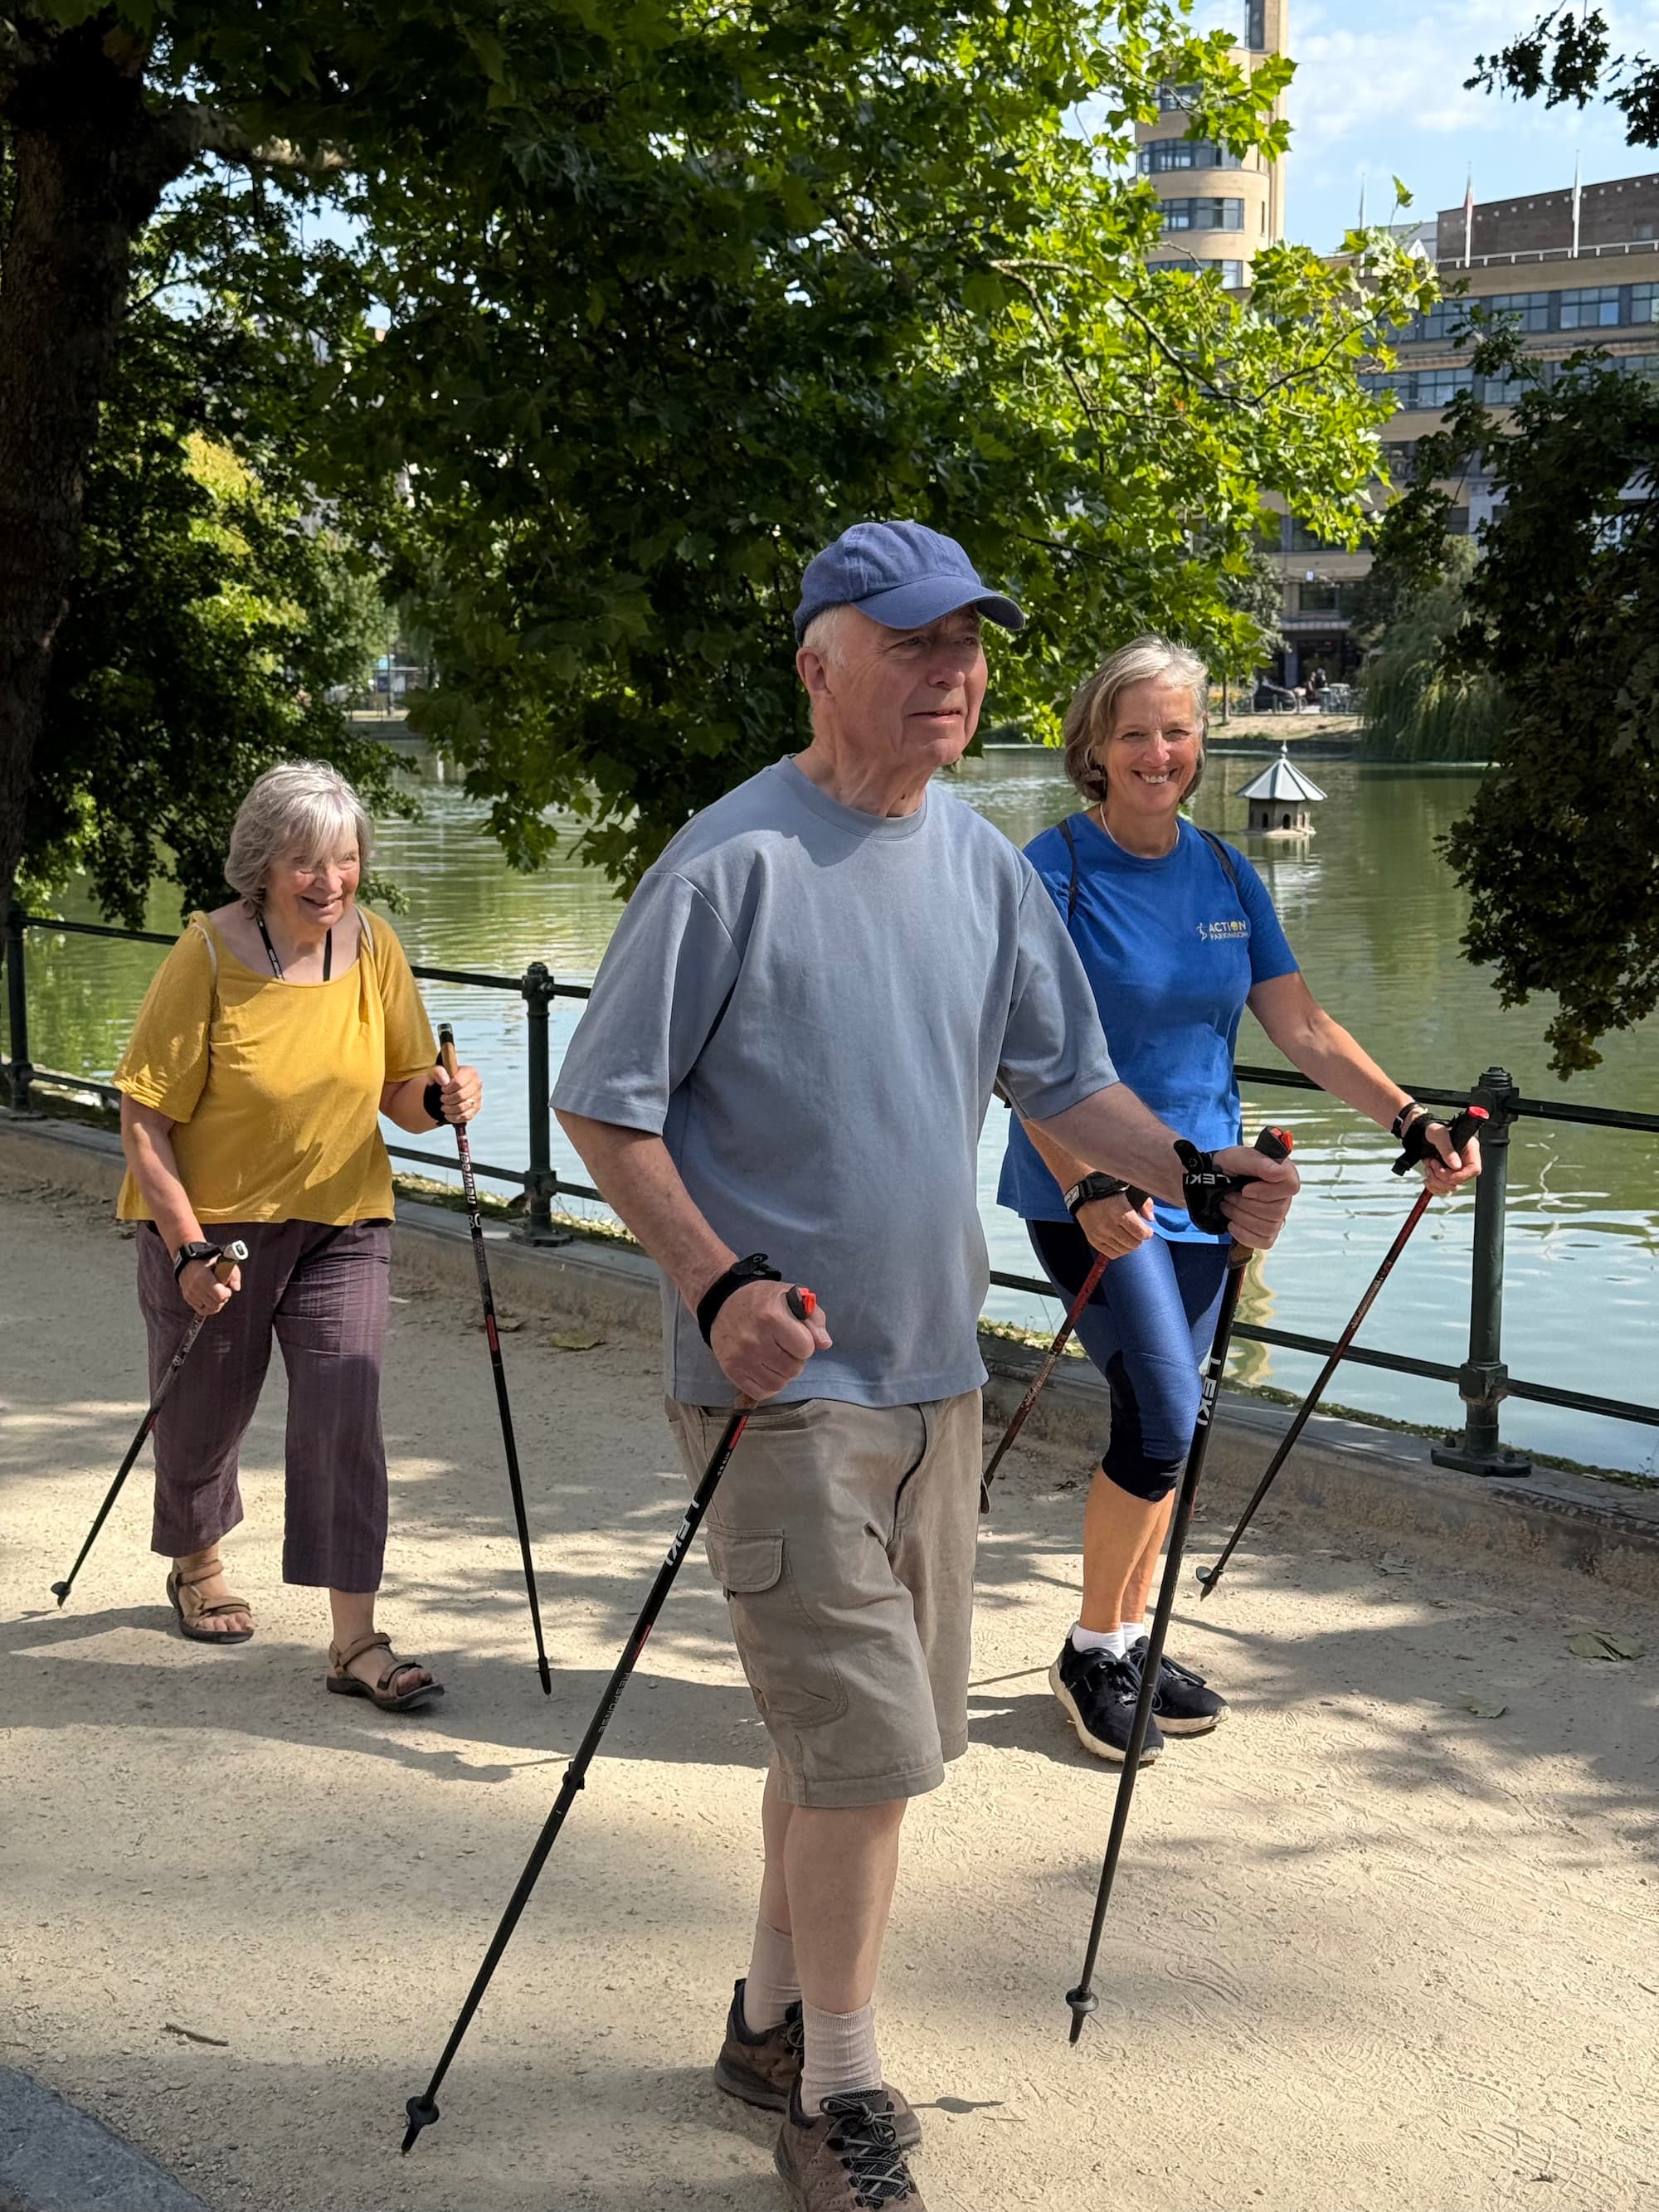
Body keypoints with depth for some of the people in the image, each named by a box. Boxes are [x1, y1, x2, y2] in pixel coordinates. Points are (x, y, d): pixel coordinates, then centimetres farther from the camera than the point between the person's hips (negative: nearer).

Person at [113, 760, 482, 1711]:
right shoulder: (209, 954, -16)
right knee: (205, 1414, 14)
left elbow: (400, 1092, 5)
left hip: (343, 1223, 2)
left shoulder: (372, 946, -4)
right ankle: (198, 1563, 46)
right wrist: (189, 1247, -19)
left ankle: (357, 1639, -6)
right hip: (211, 1225, -2)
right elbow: (145, 1116, -14)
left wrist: (440, 1098, -19)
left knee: (346, 1415, -11)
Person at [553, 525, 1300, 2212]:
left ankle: (773, 2021, 35)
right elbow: (601, 1104, -10)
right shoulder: (733, 863, -13)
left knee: (863, 1734, 16)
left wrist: (1189, 1174, -3)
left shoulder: (985, 868, 7)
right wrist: (717, 1284, -21)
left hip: (933, 1373, 7)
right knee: (868, 1740, -7)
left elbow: (1063, 1079, 15)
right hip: (782, 1377, -7)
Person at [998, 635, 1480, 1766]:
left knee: (1166, 1425, 11)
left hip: (1200, 1185, 6)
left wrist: (1412, 1121, -5)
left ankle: (1133, 1642, 27)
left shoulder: (1229, 877, 7)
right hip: (1090, 1190, -6)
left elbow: (1304, 1028, 7)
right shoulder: (1054, 872, -10)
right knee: (1164, 1414, -14)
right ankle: (1091, 1650, 5)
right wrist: (1089, 1187, -29)